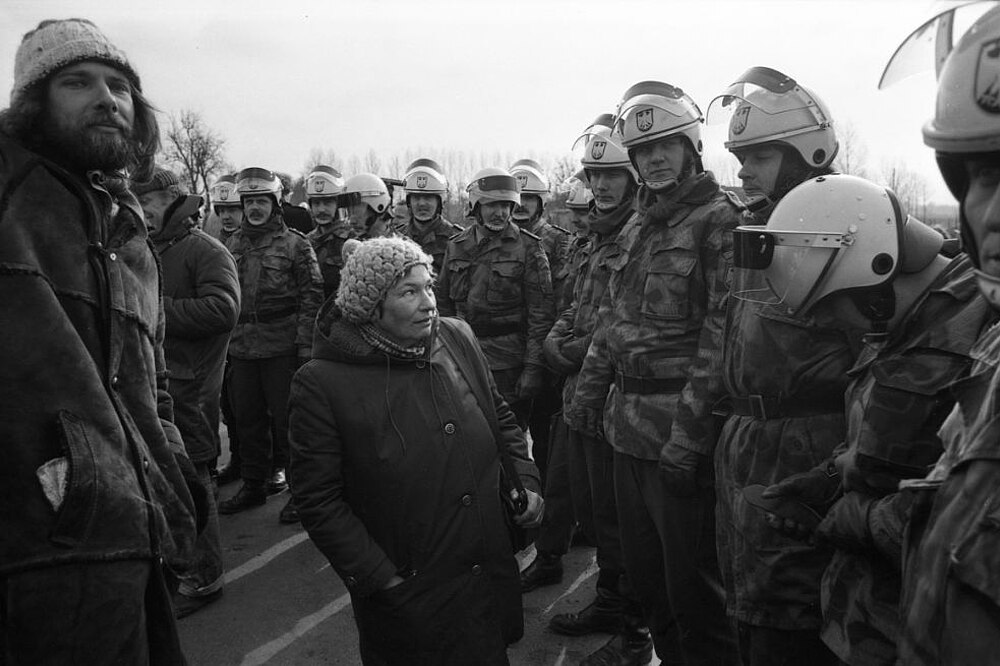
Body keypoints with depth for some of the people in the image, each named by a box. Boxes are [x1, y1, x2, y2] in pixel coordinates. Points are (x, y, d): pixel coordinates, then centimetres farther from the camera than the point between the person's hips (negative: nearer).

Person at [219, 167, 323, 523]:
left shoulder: (295, 244, -1)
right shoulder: (232, 244, 14)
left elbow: (312, 294, -5)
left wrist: (305, 343, -13)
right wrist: (223, 340, 12)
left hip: (281, 346, -5)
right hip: (240, 346, 5)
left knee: (287, 419, -2)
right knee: (247, 417, 12)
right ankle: (254, 484, 26)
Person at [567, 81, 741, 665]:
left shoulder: (719, 220, -10)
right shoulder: (636, 228, 15)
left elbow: (721, 336, -17)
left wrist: (688, 432, -20)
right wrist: (589, 392, 14)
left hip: (679, 427, -8)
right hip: (628, 421, 8)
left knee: (690, 579, 3)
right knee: (643, 568, 20)